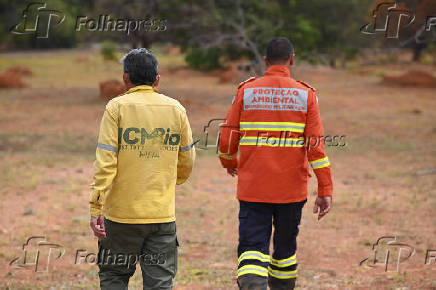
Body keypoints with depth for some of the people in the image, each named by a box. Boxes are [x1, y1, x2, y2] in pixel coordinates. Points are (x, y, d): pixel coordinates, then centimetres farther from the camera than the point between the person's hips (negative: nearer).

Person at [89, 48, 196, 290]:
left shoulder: (117, 108, -4)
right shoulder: (176, 109, 5)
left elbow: (105, 162, -12)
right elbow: (186, 164, 12)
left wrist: (96, 208, -11)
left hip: (122, 214, -2)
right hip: (163, 215, 2)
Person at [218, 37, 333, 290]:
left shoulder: (246, 91, -1)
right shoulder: (305, 95, -2)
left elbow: (227, 139, 2)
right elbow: (316, 145, -6)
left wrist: (229, 163, 24)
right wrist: (325, 190, -4)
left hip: (253, 186, -1)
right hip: (292, 188, 1)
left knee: (252, 247, -3)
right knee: (286, 245, 18)